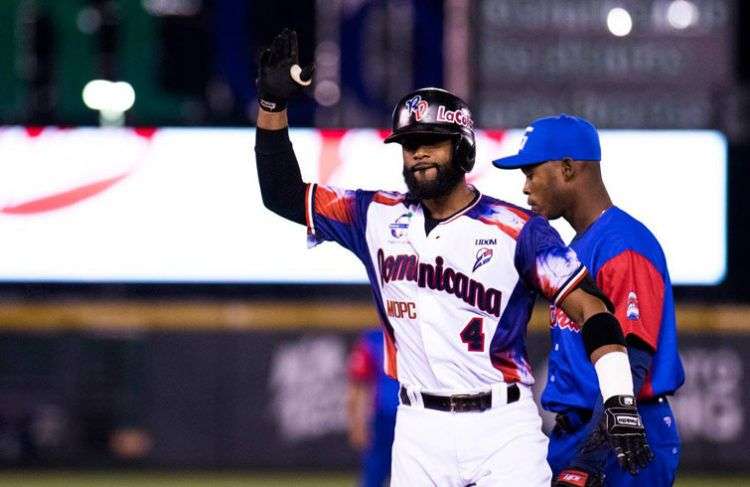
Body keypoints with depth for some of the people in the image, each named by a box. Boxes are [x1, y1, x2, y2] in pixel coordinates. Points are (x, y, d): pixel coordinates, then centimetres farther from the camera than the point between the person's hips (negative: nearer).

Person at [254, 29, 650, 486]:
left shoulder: (518, 230, -5)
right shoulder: (379, 218, 7)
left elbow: (589, 309, -8)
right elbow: (284, 195, 11)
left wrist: (620, 403, -20)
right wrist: (273, 103, 1)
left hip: (504, 428, -4)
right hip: (420, 429, 4)